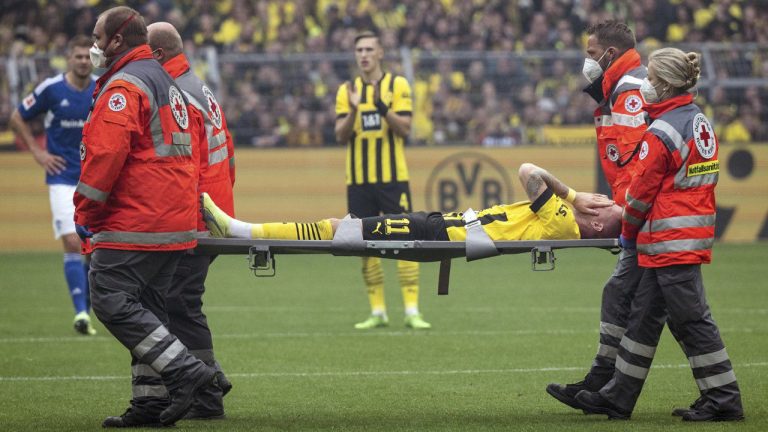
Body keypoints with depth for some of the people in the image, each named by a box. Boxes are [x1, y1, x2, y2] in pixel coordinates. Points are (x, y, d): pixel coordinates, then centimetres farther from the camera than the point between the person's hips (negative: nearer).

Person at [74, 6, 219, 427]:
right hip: (174, 223, 10)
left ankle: (185, 371, -15)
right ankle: (151, 402, 11)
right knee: (144, 309, 12)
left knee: (112, 301, -9)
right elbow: (190, 144, 24)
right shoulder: (167, 83, 21)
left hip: (133, 223, -10)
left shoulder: (124, 86, -11)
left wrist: (85, 211, -11)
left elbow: (106, 153, -21)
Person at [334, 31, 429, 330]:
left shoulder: (397, 85, 2)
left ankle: (412, 311, -6)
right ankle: (377, 312, 11)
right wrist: (353, 110, -17)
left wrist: (383, 109, -24)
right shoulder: (347, 90, 9)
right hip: (359, 180, 3)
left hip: (393, 178, -3)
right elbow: (341, 136, 1)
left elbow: (405, 128, -7)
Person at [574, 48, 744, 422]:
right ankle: (618, 397, 18)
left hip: (670, 240, -10)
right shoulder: (700, 122, 11)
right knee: (645, 316, 13)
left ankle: (724, 400, 1)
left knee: (691, 319, -3)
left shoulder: (661, 132, -17)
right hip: (695, 232, 10)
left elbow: (643, 190, -11)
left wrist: (629, 232, 5)